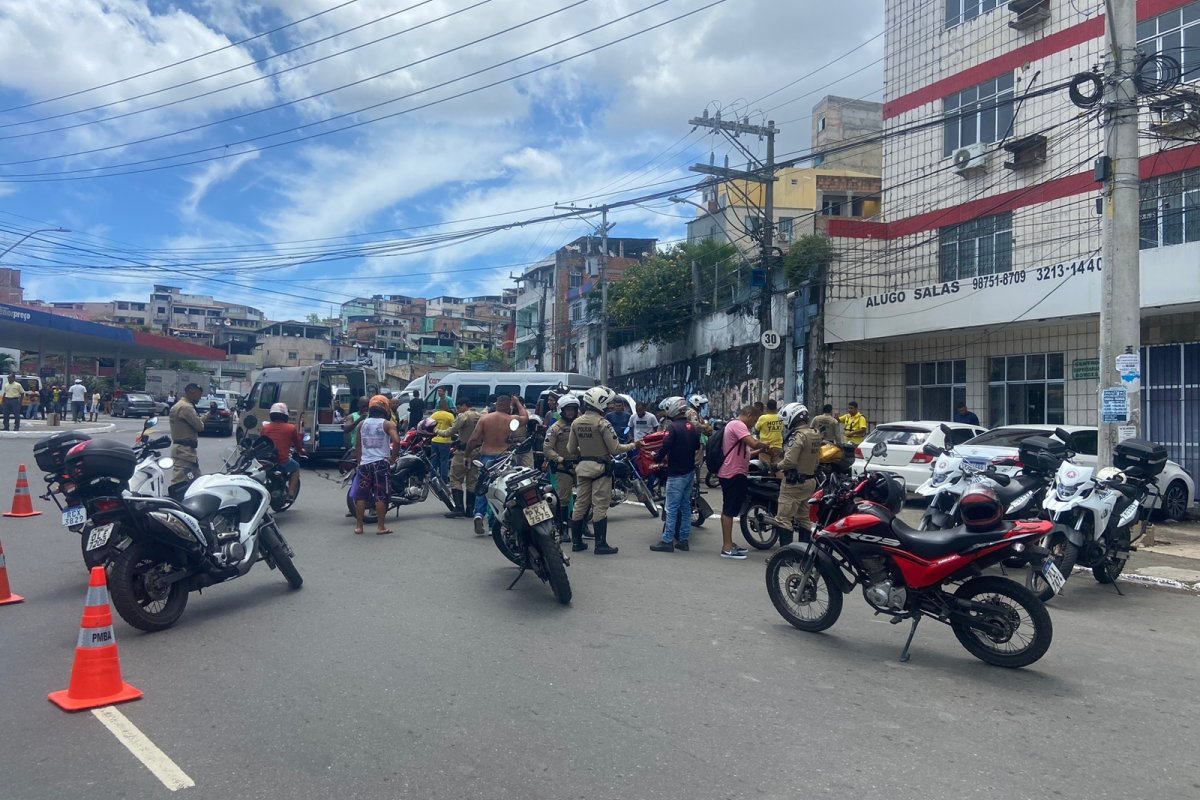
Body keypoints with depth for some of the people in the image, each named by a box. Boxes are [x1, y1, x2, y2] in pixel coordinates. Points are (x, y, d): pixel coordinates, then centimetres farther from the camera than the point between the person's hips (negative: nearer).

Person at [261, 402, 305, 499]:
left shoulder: (265, 427, 8)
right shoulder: (291, 428, 0)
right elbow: (298, 444, 14)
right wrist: (301, 451, 38)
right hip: (283, 461, -3)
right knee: (296, 467, 26)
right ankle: (291, 493, 16)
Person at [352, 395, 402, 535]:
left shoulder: (362, 424, 9)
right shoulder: (387, 424, -4)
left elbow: (358, 445, 14)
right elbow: (396, 440, -19)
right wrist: (393, 457, -7)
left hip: (365, 463, 4)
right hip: (381, 463, -4)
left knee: (361, 495, 10)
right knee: (381, 496, 0)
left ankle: (358, 526, 14)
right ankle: (381, 527, 1)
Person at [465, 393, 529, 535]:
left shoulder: (484, 418, -2)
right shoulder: (512, 420, -4)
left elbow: (473, 439, -4)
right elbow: (526, 417, 18)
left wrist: (468, 453, 9)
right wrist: (518, 402, 27)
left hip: (485, 457, 1)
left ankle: (479, 514, -8)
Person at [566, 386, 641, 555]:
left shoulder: (576, 423, 2)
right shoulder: (603, 423, -17)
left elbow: (571, 450, 8)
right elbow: (615, 449, -15)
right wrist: (632, 446, 1)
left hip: (583, 467, 6)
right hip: (600, 468, -6)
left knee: (580, 504, 12)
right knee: (600, 506, -2)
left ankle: (576, 541, 18)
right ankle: (601, 544, 0)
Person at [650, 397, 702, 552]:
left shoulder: (673, 427, -16)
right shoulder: (693, 427, 8)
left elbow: (665, 447, -21)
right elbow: (697, 446, 18)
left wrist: (656, 457, -4)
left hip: (676, 474, -8)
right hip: (690, 471, 8)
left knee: (672, 508, -5)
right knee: (685, 506, 12)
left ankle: (667, 541, -3)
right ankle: (683, 540, 16)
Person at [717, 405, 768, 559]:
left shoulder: (734, 425, 20)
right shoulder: (738, 425, -14)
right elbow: (754, 443, -26)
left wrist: (759, 451, 11)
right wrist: (765, 446, -8)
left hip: (733, 473, 11)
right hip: (733, 474, -11)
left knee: (729, 510, 16)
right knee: (729, 510, -8)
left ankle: (728, 544, 24)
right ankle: (726, 548, -5)